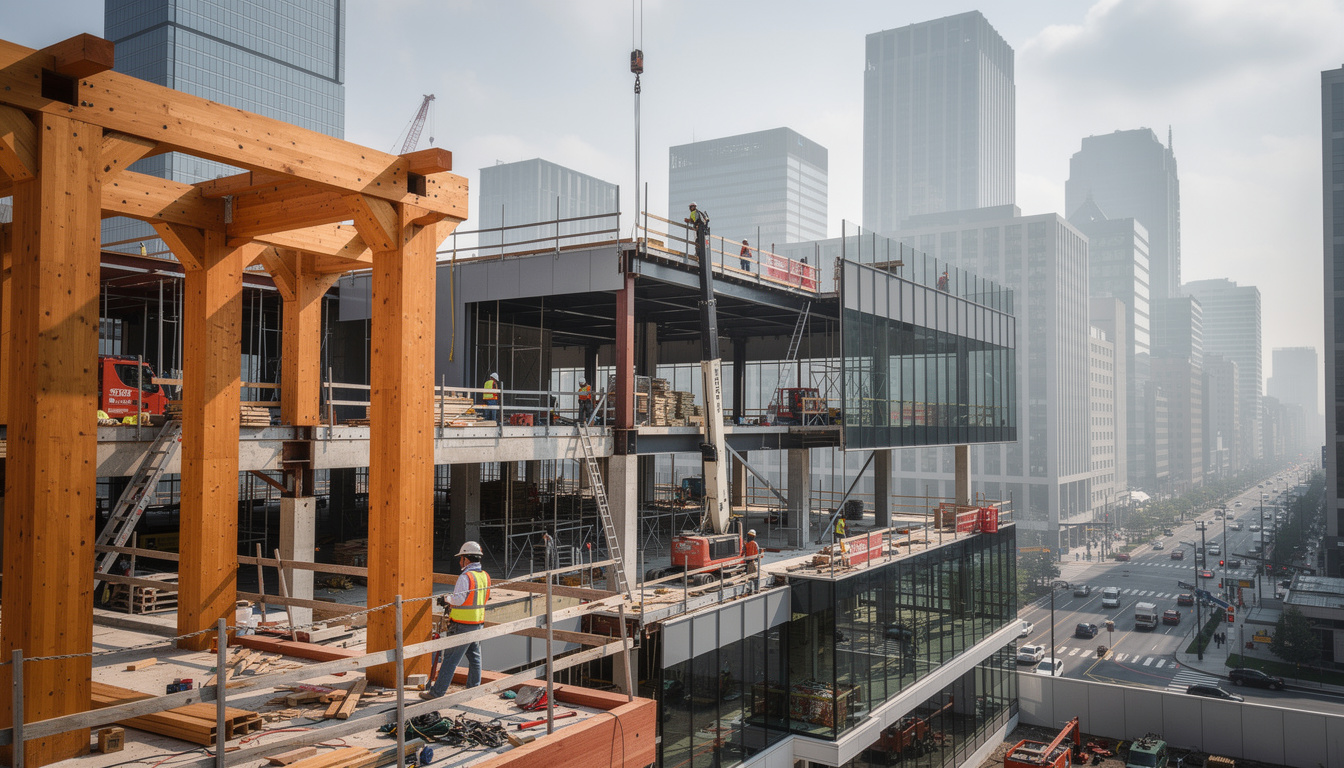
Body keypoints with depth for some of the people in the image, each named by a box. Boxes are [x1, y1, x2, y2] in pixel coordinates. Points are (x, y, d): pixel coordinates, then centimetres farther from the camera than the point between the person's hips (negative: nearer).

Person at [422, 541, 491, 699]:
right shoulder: (485, 576, 8)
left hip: (462, 625, -8)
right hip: (478, 623, 8)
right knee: (474, 658, 15)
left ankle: (437, 692, 1)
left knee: (450, 659, -3)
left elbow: (458, 599, -24)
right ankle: (474, 689, 22)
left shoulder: (465, 577, -17)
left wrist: (446, 599, -3)